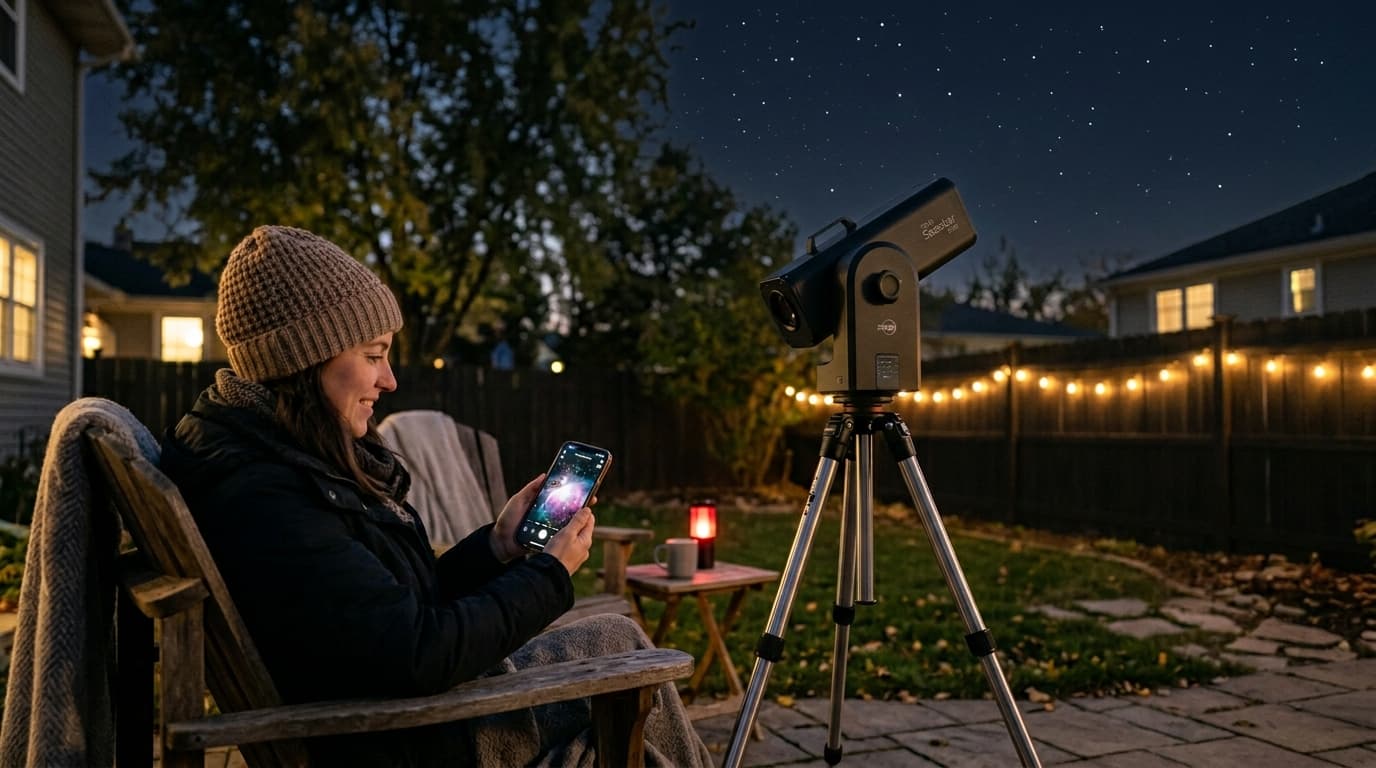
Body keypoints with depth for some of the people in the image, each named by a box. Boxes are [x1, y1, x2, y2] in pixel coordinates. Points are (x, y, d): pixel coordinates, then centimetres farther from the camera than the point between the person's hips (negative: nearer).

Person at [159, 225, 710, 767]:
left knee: (618, 640, 13)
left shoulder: (289, 458, 4)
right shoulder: (260, 501, -28)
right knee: (621, 645, 2)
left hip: (403, 707, 9)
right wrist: (551, 574, -17)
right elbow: (419, 656, -29)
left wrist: (495, 547, -3)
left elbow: (403, 601, 7)